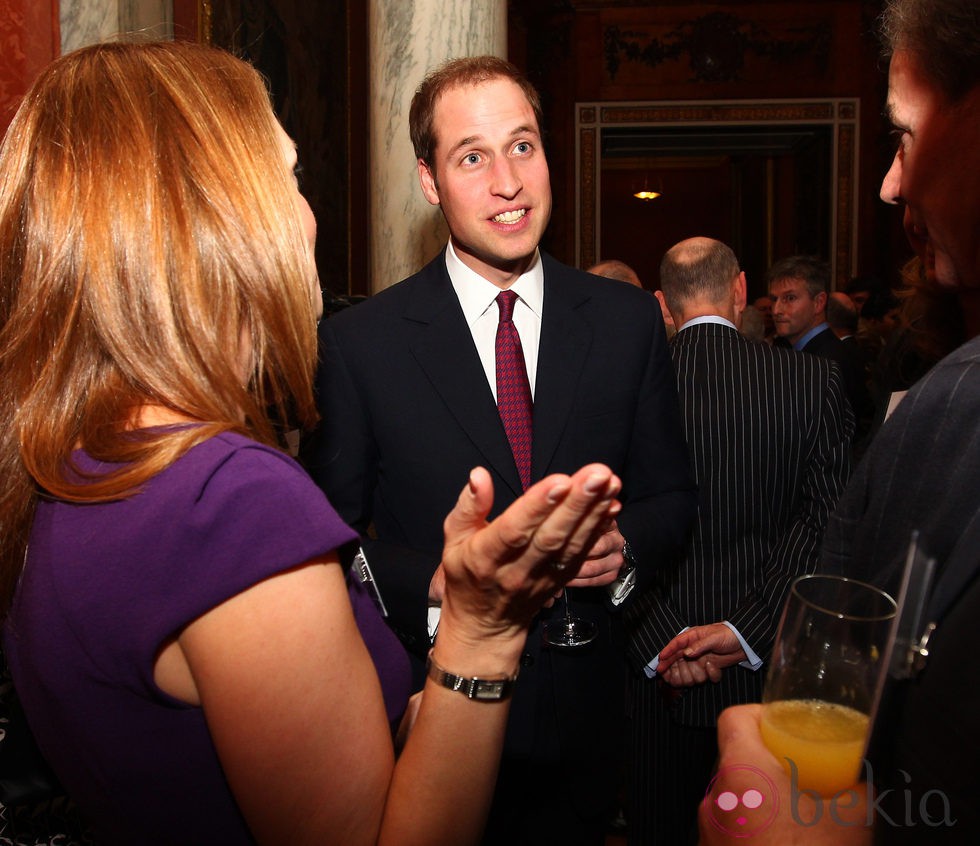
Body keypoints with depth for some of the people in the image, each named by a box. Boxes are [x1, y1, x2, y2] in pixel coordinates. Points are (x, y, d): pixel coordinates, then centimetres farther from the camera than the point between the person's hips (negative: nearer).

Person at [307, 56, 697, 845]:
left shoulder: (629, 321, -4)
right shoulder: (358, 342, -11)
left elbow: (670, 492, 4)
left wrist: (626, 546, -15)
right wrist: (433, 583, -22)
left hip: (586, 711, 3)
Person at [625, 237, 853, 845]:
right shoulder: (813, 379, -9)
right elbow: (826, 519, -14)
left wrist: (660, 638, -9)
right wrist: (746, 631, -15)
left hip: (659, 660, 0)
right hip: (768, 662, 0)